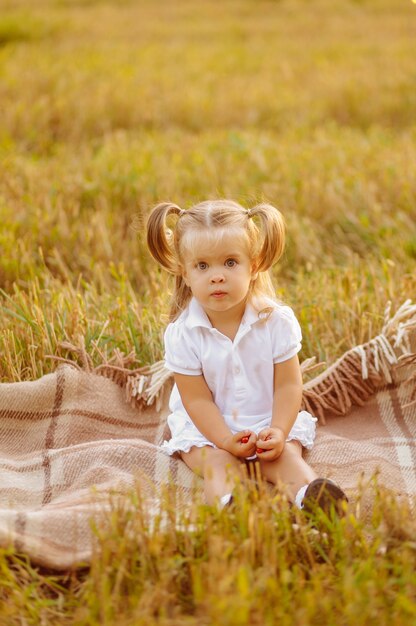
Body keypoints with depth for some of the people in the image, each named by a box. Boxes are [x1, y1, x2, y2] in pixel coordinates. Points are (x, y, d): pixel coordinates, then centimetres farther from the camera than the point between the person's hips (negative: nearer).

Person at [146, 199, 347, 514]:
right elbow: (197, 398, -13)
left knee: (286, 454, -24)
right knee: (218, 462, -27)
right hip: (209, 427, -1)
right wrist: (226, 440, -25)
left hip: (271, 420, 2)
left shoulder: (277, 319, -14)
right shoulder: (181, 334, -16)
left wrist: (278, 431, -24)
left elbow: (288, 384, -10)